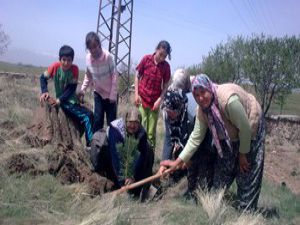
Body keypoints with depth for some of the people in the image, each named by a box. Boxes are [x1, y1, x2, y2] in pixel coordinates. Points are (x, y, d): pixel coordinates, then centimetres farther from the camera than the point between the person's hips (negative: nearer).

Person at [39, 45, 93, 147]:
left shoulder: (74, 69, -12)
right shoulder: (55, 66, -14)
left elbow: (72, 88, -14)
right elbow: (43, 78, -2)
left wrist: (60, 99, -25)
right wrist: (45, 92, -19)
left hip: (72, 100, 3)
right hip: (63, 103, -3)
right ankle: (91, 142, -12)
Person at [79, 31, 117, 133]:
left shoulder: (107, 56, -22)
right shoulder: (88, 57, -9)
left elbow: (114, 76, -16)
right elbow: (88, 76, 6)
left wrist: (113, 95, -16)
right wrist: (83, 89, -3)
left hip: (110, 94, -3)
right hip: (98, 93, 3)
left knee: (111, 120, 1)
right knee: (97, 119, 1)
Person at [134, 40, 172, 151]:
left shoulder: (166, 66, -2)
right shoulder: (146, 59, -4)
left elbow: (165, 85, 3)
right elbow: (137, 76, 3)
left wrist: (159, 100, -8)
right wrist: (136, 94, -3)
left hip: (155, 102, 1)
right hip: (142, 99, -1)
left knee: (151, 132, 5)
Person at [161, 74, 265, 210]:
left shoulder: (229, 99, -38)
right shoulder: (202, 110, -15)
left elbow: (245, 128, -29)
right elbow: (195, 138, -12)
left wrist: (243, 154, -17)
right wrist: (178, 162, -16)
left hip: (251, 131, -6)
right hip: (231, 135, 6)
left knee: (247, 173, -5)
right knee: (221, 169, 9)